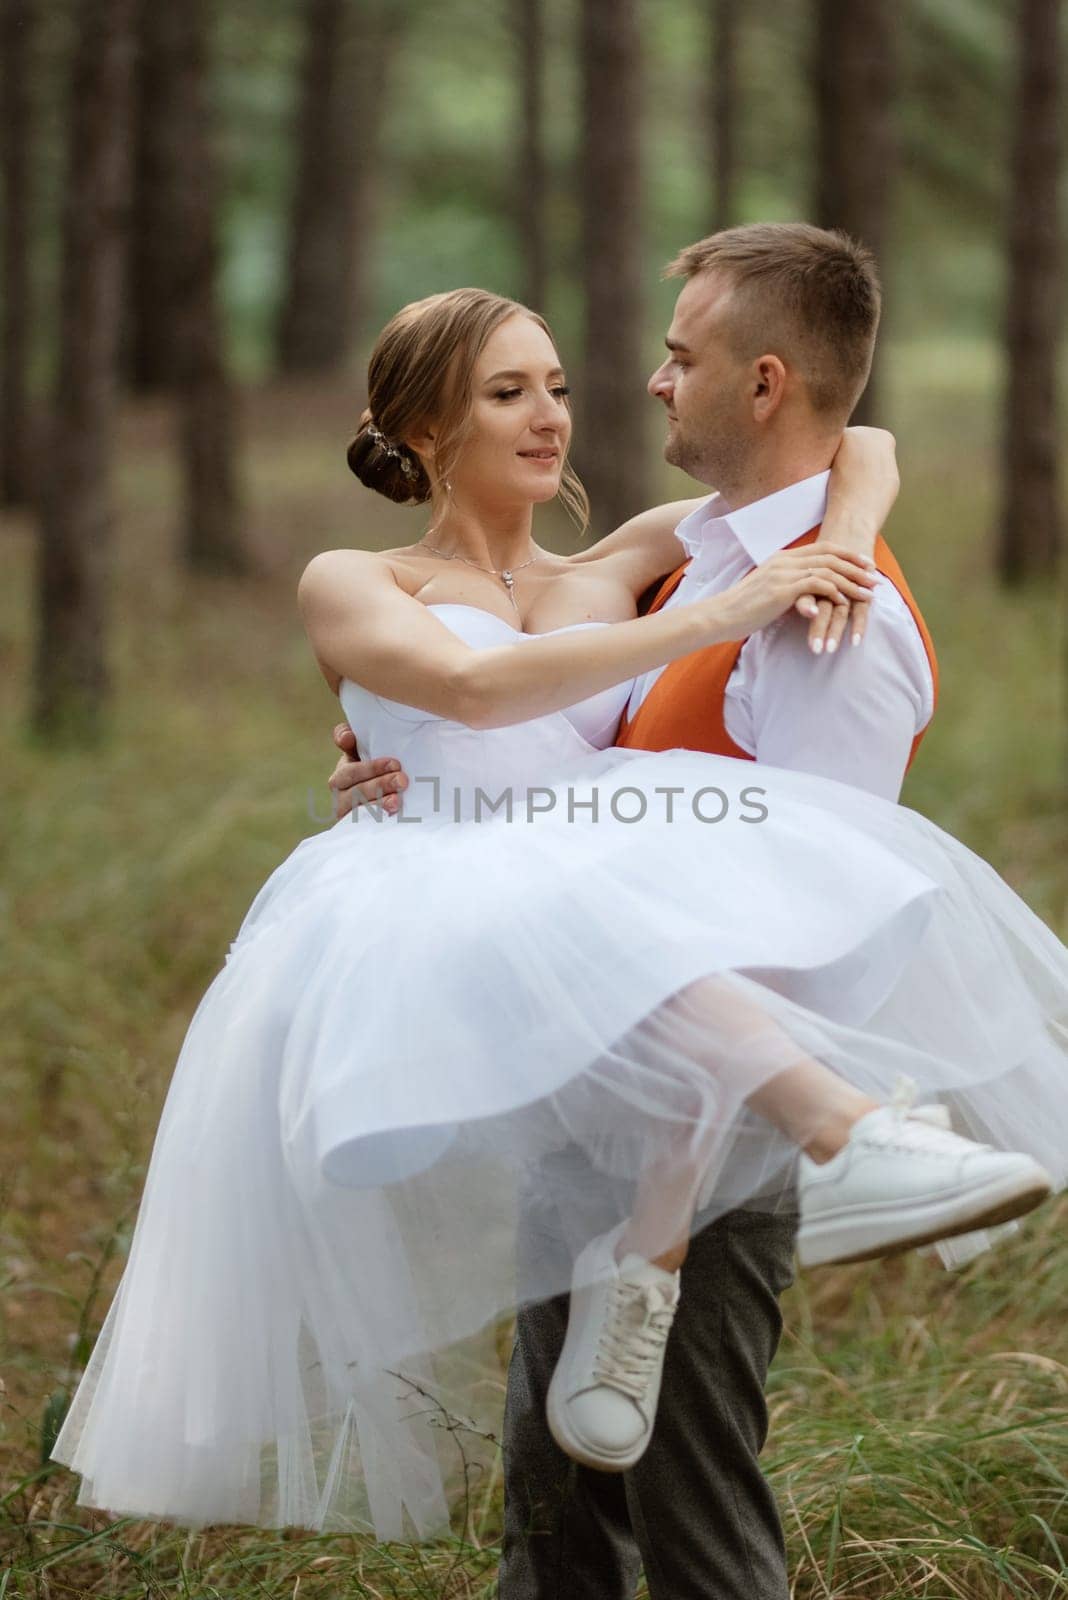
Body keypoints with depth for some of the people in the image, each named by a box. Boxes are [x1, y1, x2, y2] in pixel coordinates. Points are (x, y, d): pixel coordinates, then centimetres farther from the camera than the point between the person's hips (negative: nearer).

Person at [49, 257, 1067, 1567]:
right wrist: (720, 617, -8)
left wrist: (818, 562, 7)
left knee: (738, 910, -32)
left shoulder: (612, 583, 29)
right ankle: (839, 1133, -54)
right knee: (578, 911, -39)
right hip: (414, 925, -4)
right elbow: (477, 688, -4)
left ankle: (632, 1293, -37)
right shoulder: (351, 587, 19)